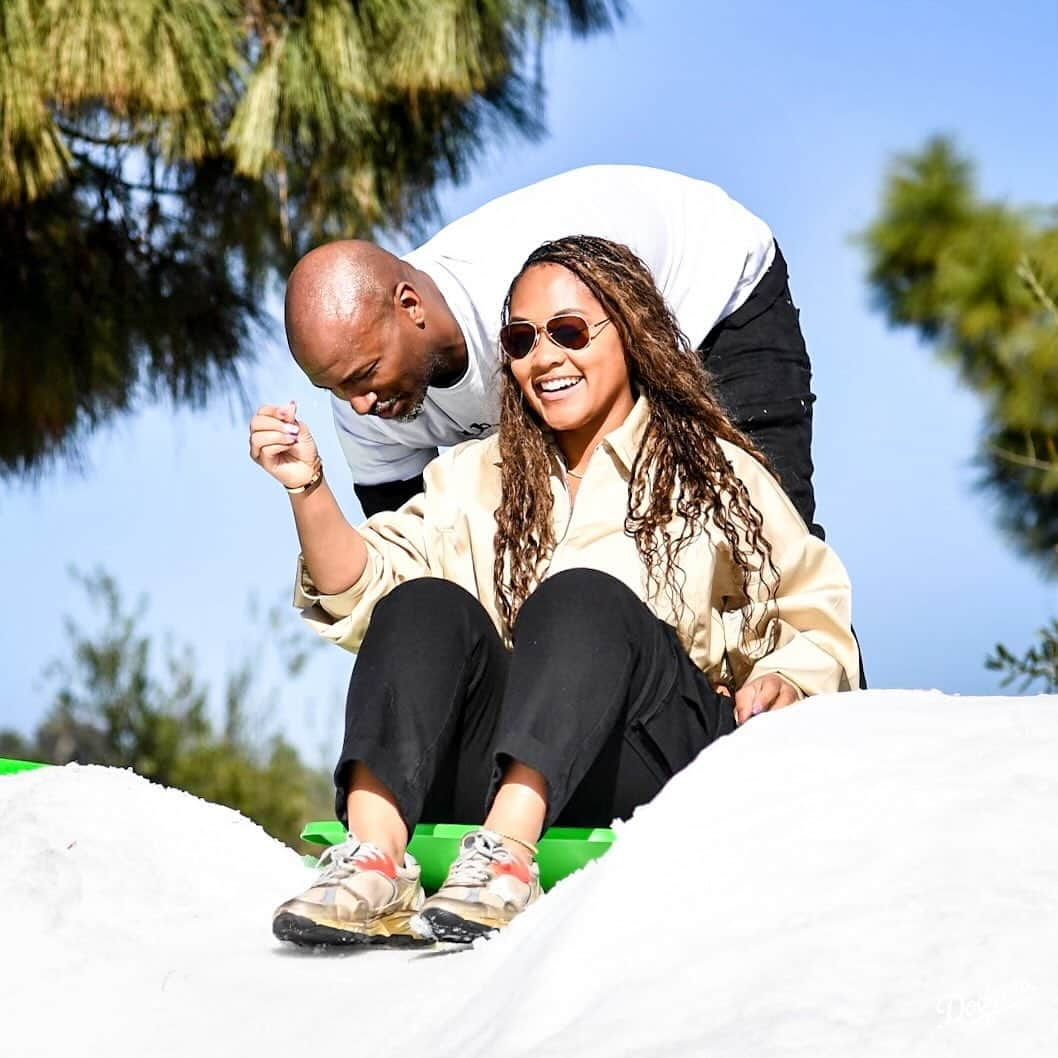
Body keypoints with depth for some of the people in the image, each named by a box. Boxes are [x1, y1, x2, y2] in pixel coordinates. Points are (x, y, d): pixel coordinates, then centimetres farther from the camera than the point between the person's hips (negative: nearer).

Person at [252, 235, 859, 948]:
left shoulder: (715, 474, 16)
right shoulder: (474, 478, 23)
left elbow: (819, 623, 12)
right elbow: (361, 594, 10)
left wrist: (784, 681, -9)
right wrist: (310, 487, -6)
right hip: (493, 779, 3)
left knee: (583, 599, -29)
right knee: (428, 606, -23)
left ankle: (506, 860, -50)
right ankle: (372, 858, -45)